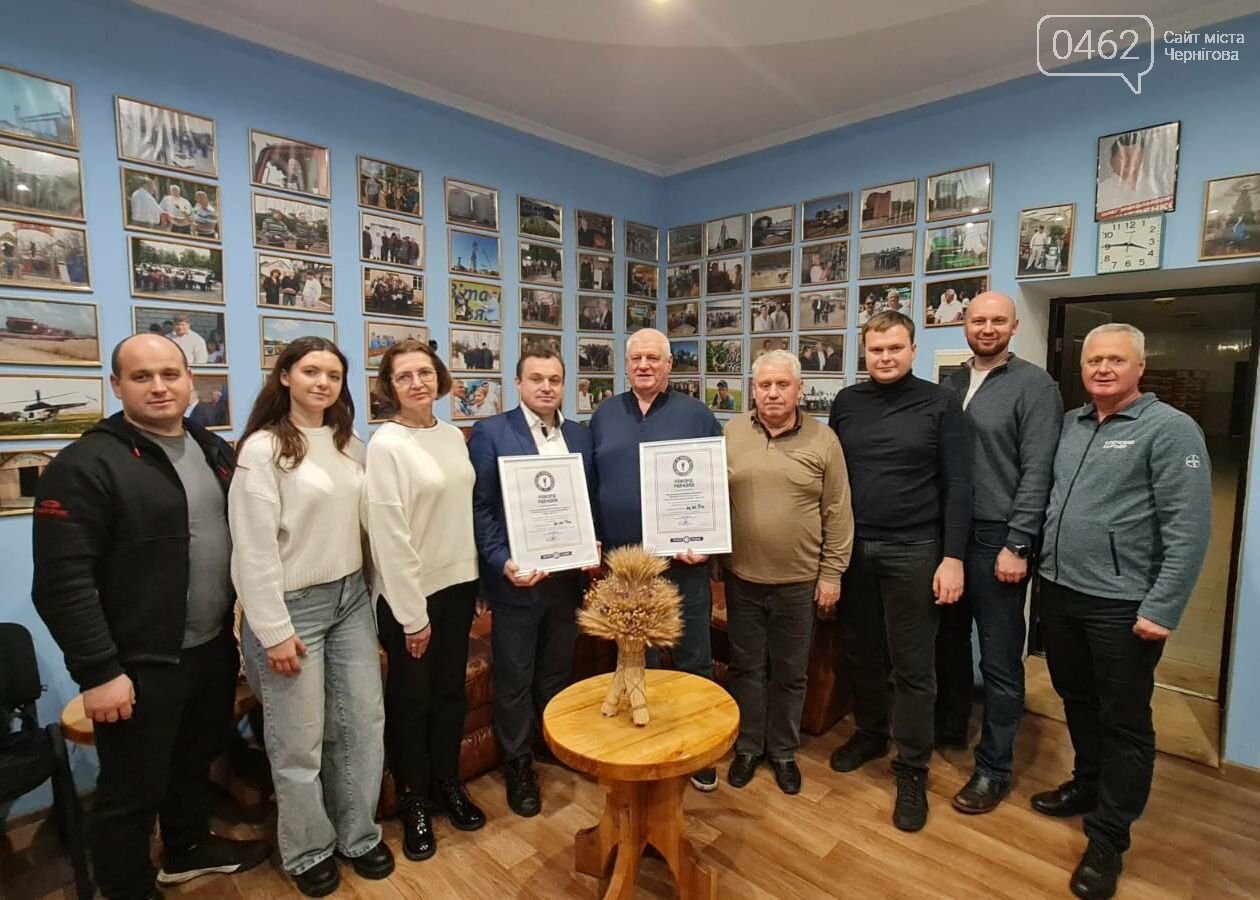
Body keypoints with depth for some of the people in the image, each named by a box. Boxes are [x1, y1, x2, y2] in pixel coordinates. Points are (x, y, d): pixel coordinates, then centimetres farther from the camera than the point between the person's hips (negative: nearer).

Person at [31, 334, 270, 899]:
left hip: (213, 647, 7)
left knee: (196, 760, 25)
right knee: (132, 791, 11)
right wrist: (97, 671, -18)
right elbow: (62, 581, -18)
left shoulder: (215, 452, 6)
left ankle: (188, 850, 48)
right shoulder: (86, 465, -15)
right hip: (140, 664, -6)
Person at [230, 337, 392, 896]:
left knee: (363, 721, 13)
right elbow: (254, 549, -15)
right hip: (293, 605, -6)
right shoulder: (262, 448, -12)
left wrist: (370, 593, 8)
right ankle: (308, 850, 33)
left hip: (351, 598, 6)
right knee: (299, 740, 9)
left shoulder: (350, 446, 7)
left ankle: (358, 834, 34)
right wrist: (274, 631, -15)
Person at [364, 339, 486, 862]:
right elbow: (389, 536, -17)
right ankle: (414, 802, 33)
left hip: (457, 583, 6)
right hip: (409, 594, -5)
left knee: (451, 691, 19)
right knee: (411, 699, 12)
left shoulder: (453, 436, 4)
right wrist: (412, 614, -15)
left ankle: (448, 784, 39)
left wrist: (477, 587, 9)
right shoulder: (385, 445, -15)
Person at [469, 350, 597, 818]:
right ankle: (518, 766, 31)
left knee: (558, 672, 20)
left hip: (569, 573, 4)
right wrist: (502, 562, -21)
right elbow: (480, 507, -11)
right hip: (518, 576, -4)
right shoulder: (490, 432, -8)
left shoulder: (580, 434, 7)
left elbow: (591, 499, 10)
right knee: (515, 678, 12)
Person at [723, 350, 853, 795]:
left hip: (798, 581, -1)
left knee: (790, 673, 14)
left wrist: (831, 574, -3)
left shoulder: (823, 439, -4)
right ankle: (748, 746, 34)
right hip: (741, 578, 1)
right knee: (746, 667, 15)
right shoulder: (730, 434, -1)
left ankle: (783, 751, 34)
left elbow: (838, 513, -2)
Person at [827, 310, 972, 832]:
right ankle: (870, 733, 38)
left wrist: (953, 557, -10)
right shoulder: (846, 403, 5)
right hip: (852, 548, 4)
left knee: (913, 666, 7)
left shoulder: (941, 404, -4)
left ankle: (912, 770, 22)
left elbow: (957, 486, -5)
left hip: (913, 552, -3)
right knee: (861, 653, 16)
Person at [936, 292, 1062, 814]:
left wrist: (1017, 545, -16)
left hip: (997, 539, -5)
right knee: (948, 640, 17)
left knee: (999, 660, 6)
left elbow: (1037, 471, -11)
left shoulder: (1034, 386, -5)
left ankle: (994, 768, 21)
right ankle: (949, 728, 38)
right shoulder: (949, 384, 10)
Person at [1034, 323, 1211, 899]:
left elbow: (1189, 530, -15)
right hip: (1058, 592, 6)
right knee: (1077, 701, 21)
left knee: (1124, 723, 9)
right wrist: (1039, 560, 9)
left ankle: (1108, 839, 23)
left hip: (1122, 606, -6)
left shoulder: (1171, 430, -10)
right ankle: (1088, 785, 42)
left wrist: (1161, 610, -19)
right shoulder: (1070, 424, 8)